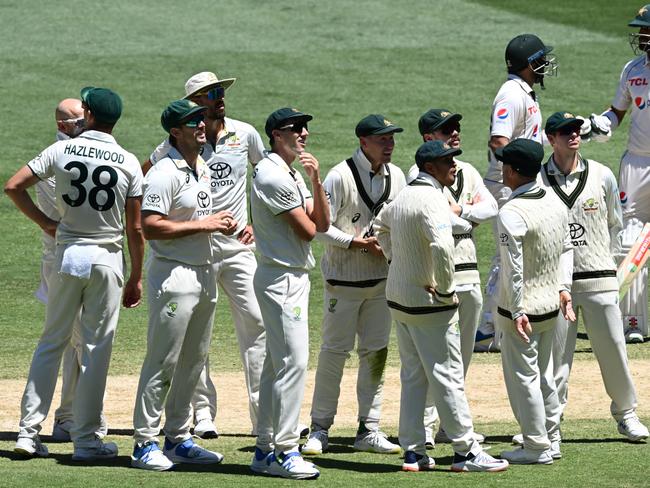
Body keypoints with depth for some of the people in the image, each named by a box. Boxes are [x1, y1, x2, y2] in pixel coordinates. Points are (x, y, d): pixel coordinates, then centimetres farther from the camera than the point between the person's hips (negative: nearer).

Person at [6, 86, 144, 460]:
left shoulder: (62, 150, -2)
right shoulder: (129, 163, -4)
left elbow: (14, 186, -5)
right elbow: (135, 229, -4)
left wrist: (45, 222, 5)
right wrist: (136, 278, 5)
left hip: (67, 254, 2)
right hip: (107, 258, -2)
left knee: (52, 342, 11)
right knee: (97, 348, 3)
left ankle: (29, 431, 6)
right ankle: (87, 440, 4)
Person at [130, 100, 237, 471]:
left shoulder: (204, 169, 13)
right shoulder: (165, 173, -15)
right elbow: (151, 227, -22)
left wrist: (223, 224, 3)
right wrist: (203, 224, -19)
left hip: (205, 272, 9)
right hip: (174, 275, -9)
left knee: (194, 362, 13)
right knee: (163, 362, -6)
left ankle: (178, 439, 21)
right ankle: (144, 443, -1)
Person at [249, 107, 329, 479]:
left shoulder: (293, 175, 16)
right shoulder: (272, 175, -15)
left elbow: (322, 223, 7)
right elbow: (308, 230, -15)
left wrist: (316, 180, -4)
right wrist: (307, 217, 8)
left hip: (295, 277, 10)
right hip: (282, 277, -10)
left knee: (278, 364, 12)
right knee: (293, 361, -12)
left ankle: (266, 449, 16)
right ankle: (283, 451, -10)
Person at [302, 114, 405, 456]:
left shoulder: (396, 177, 6)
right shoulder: (340, 177, -13)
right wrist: (359, 242, -21)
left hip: (381, 277, 6)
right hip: (344, 278, -6)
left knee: (376, 351, 7)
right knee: (335, 350, -3)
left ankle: (369, 430, 13)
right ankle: (320, 429, 5)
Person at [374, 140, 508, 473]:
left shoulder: (403, 196, 10)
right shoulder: (432, 199, -19)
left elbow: (381, 225, 29)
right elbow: (442, 246, -33)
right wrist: (445, 289, -21)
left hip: (397, 296, 9)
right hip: (428, 302, -9)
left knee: (412, 376, 13)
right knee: (447, 374, -3)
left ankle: (413, 452, 15)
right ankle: (465, 450, 0)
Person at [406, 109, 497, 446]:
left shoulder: (468, 172, 16)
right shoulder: (419, 174, -6)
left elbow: (491, 208, 3)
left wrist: (460, 210, -11)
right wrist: (471, 216, -5)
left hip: (469, 273, 7)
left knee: (463, 352, 10)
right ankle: (424, 425, -3)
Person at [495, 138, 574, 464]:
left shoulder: (511, 214, -23)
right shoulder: (555, 202, 2)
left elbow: (514, 268, -23)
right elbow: (566, 248, 11)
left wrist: (517, 312, -20)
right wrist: (564, 287, 13)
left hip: (522, 308, -8)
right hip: (552, 304, 8)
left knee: (522, 377, 3)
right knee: (544, 374, 19)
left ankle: (536, 447, 8)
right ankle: (552, 441, 26)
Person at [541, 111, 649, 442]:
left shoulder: (601, 176, 5)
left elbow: (615, 224, 16)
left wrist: (608, 259, 9)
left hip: (599, 279, 1)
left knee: (613, 349, 4)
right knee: (555, 355, 1)